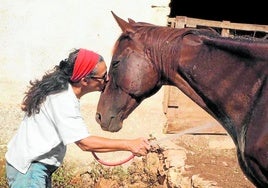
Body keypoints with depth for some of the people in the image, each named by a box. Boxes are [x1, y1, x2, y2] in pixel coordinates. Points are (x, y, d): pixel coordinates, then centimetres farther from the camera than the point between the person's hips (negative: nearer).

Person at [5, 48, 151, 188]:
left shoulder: (59, 88, 3)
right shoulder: (63, 101, -27)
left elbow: (25, 105, 17)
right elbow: (85, 143, -31)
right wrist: (129, 145, -32)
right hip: (27, 168, -10)